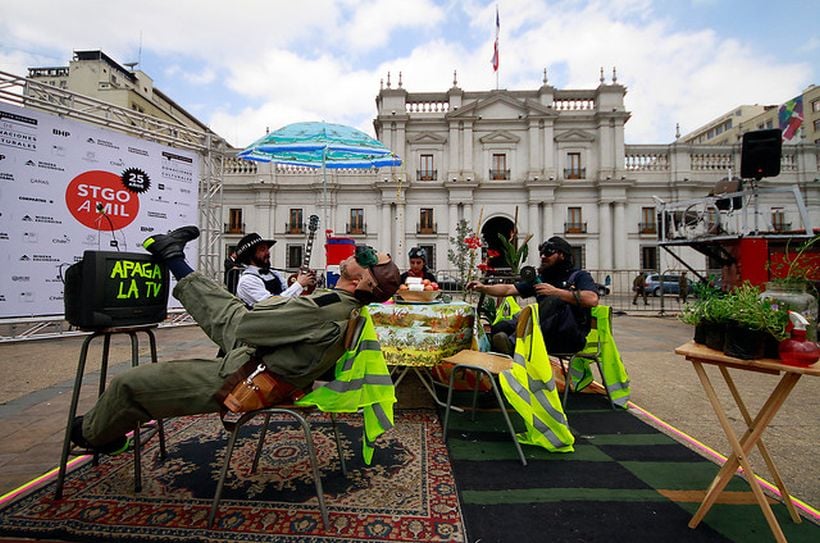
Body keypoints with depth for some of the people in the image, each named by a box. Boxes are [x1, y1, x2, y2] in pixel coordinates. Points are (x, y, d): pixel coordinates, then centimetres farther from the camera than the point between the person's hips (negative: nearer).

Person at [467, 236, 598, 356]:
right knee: (500, 327, -15)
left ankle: (513, 343, -44)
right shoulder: (541, 279, 23)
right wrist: (484, 288, 0)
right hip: (546, 337, 5)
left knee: (554, 301, -34)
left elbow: (592, 299, -14)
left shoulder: (579, 275, 8)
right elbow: (509, 289, 15)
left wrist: (555, 291, -14)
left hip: (571, 338, -5)